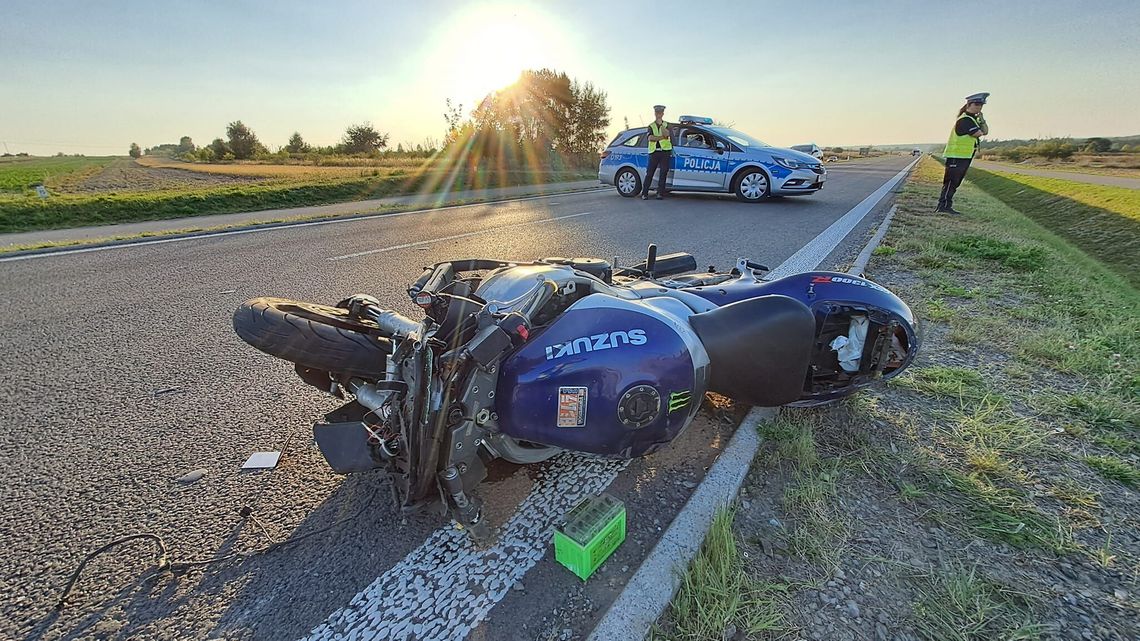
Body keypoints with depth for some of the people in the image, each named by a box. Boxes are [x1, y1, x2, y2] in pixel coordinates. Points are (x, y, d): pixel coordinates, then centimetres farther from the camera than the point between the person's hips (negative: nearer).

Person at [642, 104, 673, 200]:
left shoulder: (667, 125, 11)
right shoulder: (651, 126, 13)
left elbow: (666, 134, -11)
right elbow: (650, 138, -5)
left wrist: (661, 124, -12)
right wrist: (661, 137, -10)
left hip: (665, 151, 0)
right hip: (654, 152, 0)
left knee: (663, 173, -3)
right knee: (649, 173, -2)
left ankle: (660, 193, 0)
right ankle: (644, 193, 0)